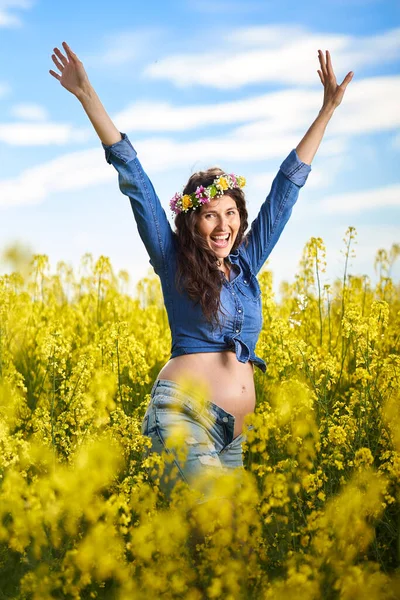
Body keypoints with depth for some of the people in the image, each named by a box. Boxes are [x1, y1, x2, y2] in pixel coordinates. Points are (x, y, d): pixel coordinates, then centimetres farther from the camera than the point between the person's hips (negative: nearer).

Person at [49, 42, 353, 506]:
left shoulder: (246, 263, 17)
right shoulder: (174, 261, 6)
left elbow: (288, 183, 20)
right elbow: (134, 177, 3)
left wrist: (327, 109, 26)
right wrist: (88, 97, 4)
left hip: (233, 432, 6)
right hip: (184, 411, -6)